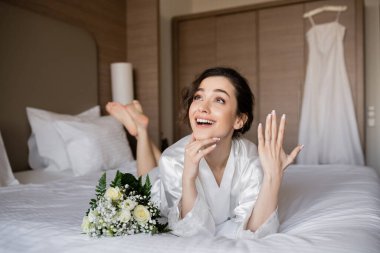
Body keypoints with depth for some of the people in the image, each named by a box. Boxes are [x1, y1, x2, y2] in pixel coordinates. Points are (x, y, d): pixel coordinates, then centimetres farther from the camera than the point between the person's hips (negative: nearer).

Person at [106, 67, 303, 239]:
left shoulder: (251, 160, -36)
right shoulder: (174, 160, -37)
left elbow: (251, 233, -37)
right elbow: (195, 232, -35)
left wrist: (273, 177, -51)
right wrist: (188, 177, -52)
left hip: (226, 225, 2)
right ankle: (140, 129, 30)